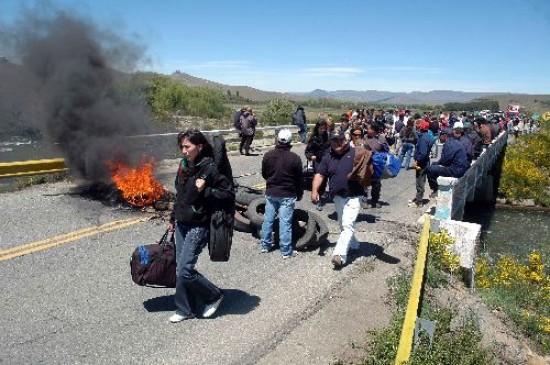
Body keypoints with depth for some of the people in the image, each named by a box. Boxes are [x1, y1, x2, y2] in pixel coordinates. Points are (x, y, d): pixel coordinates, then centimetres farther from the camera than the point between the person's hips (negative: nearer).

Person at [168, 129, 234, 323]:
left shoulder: (209, 168, -17)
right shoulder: (184, 165, 5)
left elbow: (228, 192, -16)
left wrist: (204, 191, -24)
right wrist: (173, 219, 20)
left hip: (198, 226, -7)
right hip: (181, 224, 8)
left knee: (185, 271, -8)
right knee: (180, 269, 12)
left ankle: (213, 295, 17)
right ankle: (185, 309, 27)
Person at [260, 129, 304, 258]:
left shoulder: (268, 155, -4)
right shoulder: (295, 158, -13)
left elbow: (264, 174, 8)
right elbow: (299, 179, -6)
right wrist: (299, 194, 8)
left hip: (271, 193, 3)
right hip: (288, 195, -3)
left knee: (268, 219, 14)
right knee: (285, 222, -1)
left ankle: (265, 245, 25)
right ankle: (286, 251, 5)